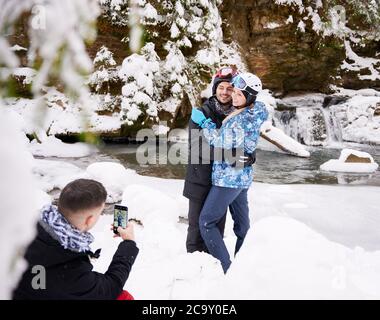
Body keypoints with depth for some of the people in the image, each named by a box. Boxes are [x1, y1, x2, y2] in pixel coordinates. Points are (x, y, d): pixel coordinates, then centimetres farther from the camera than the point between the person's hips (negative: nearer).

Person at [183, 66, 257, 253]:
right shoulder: (202, 113, -8)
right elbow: (197, 145, -20)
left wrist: (250, 157, -22)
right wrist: (229, 154, -32)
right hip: (201, 180, -3)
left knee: (218, 226, 15)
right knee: (197, 225, 7)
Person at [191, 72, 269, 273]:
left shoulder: (244, 120, -24)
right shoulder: (252, 113, 6)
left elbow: (222, 144, -16)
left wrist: (204, 122, -11)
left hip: (229, 179, -10)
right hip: (241, 177, 10)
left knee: (206, 221, -1)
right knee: (241, 223, 17)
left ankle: (226, 268, 0)